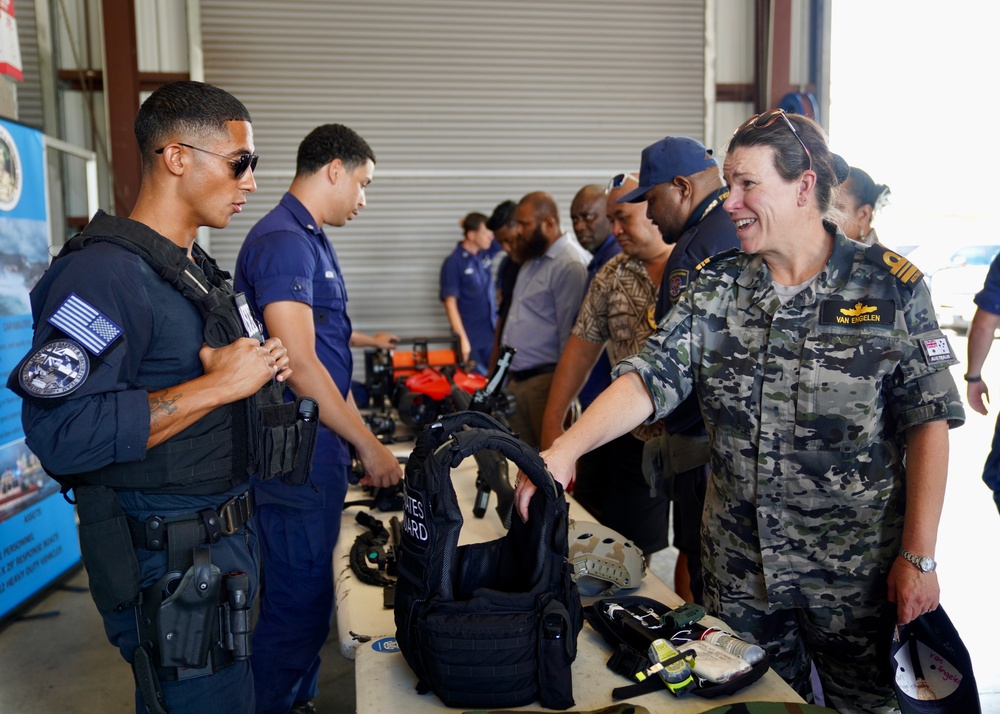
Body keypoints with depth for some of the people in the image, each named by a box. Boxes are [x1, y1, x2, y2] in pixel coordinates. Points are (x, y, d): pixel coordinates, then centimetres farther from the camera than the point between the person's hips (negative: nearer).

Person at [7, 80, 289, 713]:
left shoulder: (199, 268, 12)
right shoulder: (104, 272, -20)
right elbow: (60, 433, -31)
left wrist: (261, 367, 3)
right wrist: (219, 384, -26)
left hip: (226, 539, 9)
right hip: (168, 562, -9)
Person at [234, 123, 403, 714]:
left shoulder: (312, 240, 15)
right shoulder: (282, 242, -17)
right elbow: (299, 366, -23)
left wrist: (361, 436, 20)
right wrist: (368, 445, -16)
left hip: (321, 452, 10)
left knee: (311, 598, 20)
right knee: (297, 605, 1)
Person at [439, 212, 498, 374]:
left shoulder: (486, 252, 4)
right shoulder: (453, 262, -12)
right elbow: (450, 303, -15)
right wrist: (462, 339, -20)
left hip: (493, 334, 6)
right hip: (471, 338, -6)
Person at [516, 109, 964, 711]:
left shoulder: (891, 286, -9)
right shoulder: (716, 288, -1)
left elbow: (928, 422, -8)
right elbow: (650, 377, -12)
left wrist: (919, 556, -10)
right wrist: (564, 450, -26)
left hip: (859, 570, -2)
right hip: (741, 569, 3)